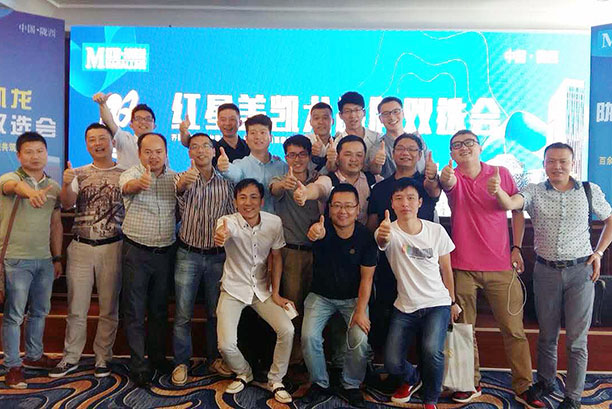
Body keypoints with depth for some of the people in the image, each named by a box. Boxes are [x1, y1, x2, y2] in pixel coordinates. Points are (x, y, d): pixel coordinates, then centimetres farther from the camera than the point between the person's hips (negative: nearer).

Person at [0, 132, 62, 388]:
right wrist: (30, 192, -58)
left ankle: (34, 356, 34)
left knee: (40, 311, 16)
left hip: (44, 259, 5)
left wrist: (57, 258, 12)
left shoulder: (54, 186, 8)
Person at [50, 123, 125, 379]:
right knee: (76, 308, 9)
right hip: (81, 247, 2)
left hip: (112, 247, -1)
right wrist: (66, 184, -25)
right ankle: (70, 358, 24)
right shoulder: (79, 174, 7)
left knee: (109, 309, 8)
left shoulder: (124, 174, 1)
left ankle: (102, 358, 23)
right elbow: (66, 204, -5)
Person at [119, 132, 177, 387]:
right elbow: (128, 186, -32)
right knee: (135, 310, 4)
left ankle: (158, 357, 31)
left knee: (159, 309, 15)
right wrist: (140, 182, -53)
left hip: (165, 252, 3)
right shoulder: (132, 174, -6)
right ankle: (138, 365, 15)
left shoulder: (175, 178, 5)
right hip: (136, 252, -3)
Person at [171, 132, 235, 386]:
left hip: (217, 256, 2)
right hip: (188, 255, -2)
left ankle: (214, 359, 29)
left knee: (215, 312, 12)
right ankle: (181, 363, 20)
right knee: (183, 314, 4)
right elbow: (177, 210, -24)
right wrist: (181, 186, -45)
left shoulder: (225, 184, 3)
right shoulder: (182, 178, -3)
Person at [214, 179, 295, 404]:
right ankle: (243, 373, 23)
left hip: (262, 288, 2)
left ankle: (275, 379, 12)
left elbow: (276, 257, 0)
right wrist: (220, 236, -72)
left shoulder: (274, 222, -12)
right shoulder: (229, 221, -21)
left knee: (287, 330, -14)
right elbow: (223, 232, -47)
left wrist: (275, 293, -2)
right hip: (233, 289, -2)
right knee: (226, 345, -13)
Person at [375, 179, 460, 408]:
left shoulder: (436, 231, -5)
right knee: (392, 363, -7)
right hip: (404, 307, 1)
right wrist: (382, 235, -61)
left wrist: (452, 302, 13)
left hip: (437, 304, 0)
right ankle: (412, 379, 32)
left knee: (431, 350, -27)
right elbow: (381, 240, -37)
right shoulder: (389, 231, -10)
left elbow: (446, 269, 6)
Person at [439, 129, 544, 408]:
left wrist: (516, 247, 2)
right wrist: (444, 178, -50)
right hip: (463, 267, 0)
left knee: (514, 329, 6)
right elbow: (447, 183, -26)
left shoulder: (501, 173, 3)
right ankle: (471, 384, 26)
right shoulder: (452, 178, 0)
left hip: (501, 265, 0)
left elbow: (517, 210, 10)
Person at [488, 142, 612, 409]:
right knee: (547, 335, 15)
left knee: (576, 339, 5)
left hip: (580, 271, 0)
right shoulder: (535, 192, -3)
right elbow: (510, 204, -24)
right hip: (546, 271, 0)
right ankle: (545, 383, 34)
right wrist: (497, 190, -46)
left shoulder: (590, 191, 1)